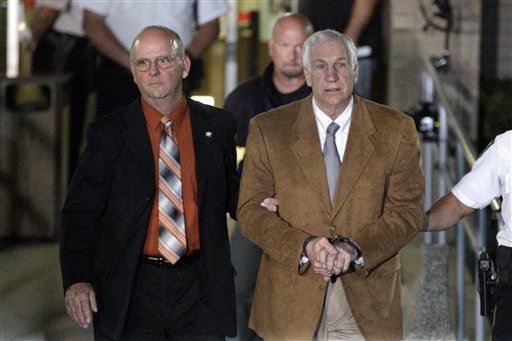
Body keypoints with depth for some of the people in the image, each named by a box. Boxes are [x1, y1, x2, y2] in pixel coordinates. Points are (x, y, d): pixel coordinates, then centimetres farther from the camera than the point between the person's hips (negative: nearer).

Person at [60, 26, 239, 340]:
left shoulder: (218, 126, 5)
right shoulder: (108, 134, -1)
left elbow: (231, 194, 16)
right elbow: (80, 213, -1)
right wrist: (77, 279, -14)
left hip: (198, 287, 2)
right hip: (130, 290, -1)